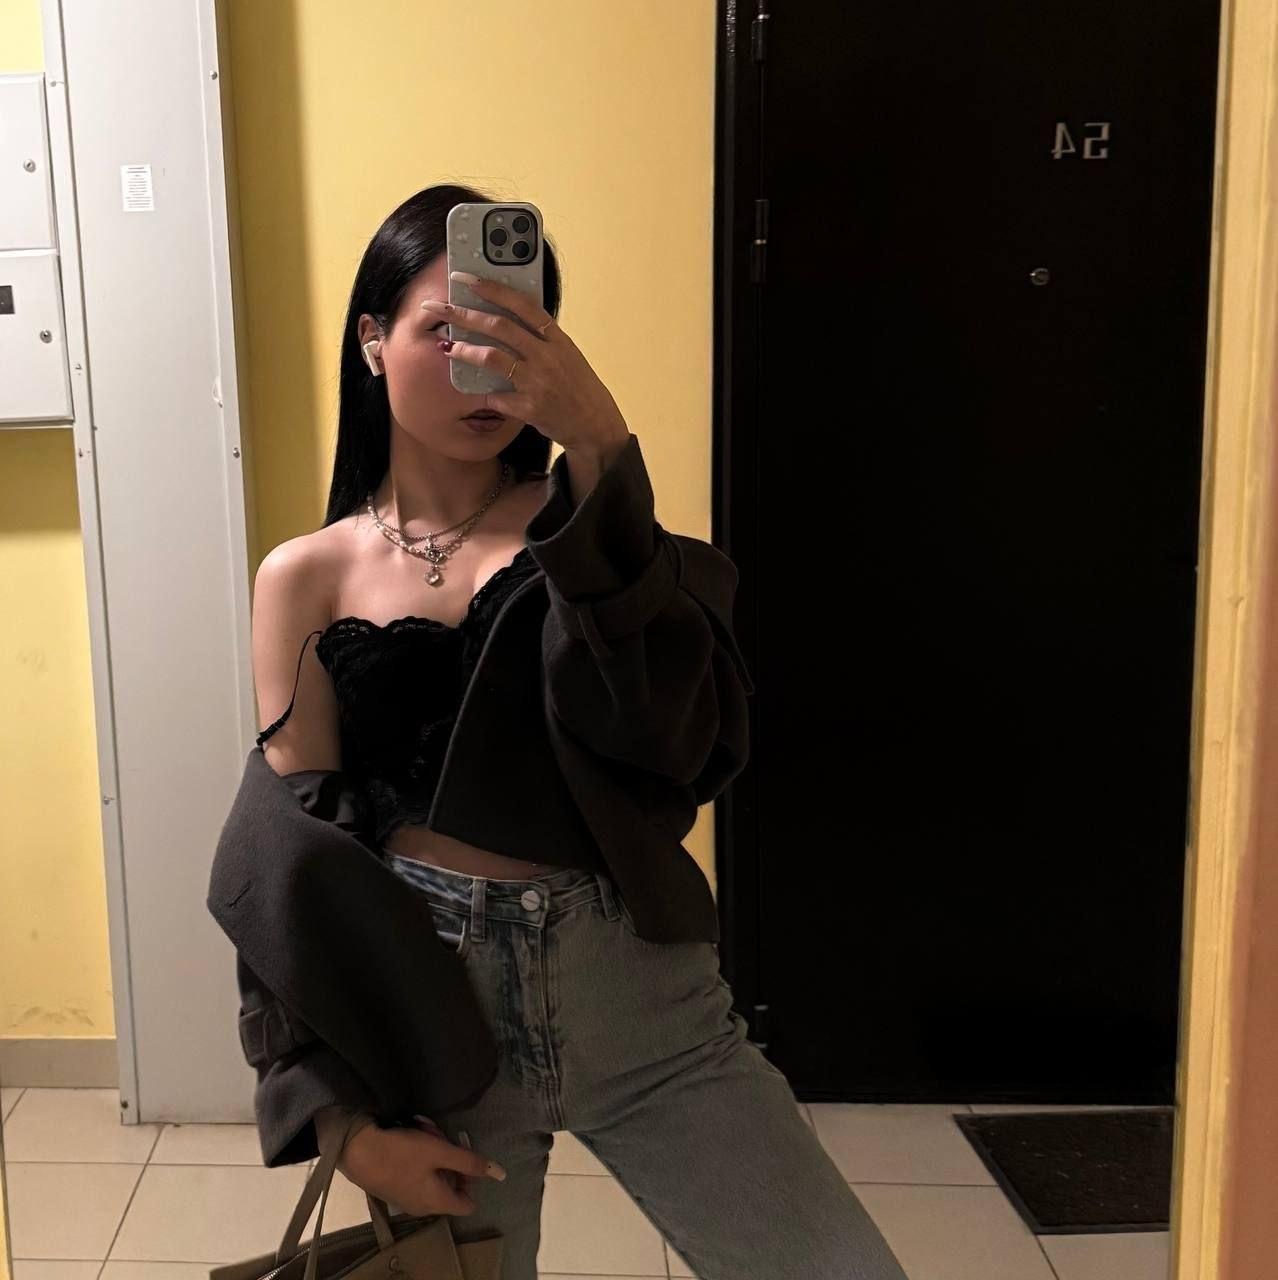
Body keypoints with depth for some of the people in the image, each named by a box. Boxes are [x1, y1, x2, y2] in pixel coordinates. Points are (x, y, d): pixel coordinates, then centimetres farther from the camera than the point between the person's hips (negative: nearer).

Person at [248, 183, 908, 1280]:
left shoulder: (577, 526, 4)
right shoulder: (307, 579, 3)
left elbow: (673, 721, -15)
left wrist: (602, 452, -23)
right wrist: (351, 1110, -3)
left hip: (641, 993, 1)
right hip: (433, 1012, 0)